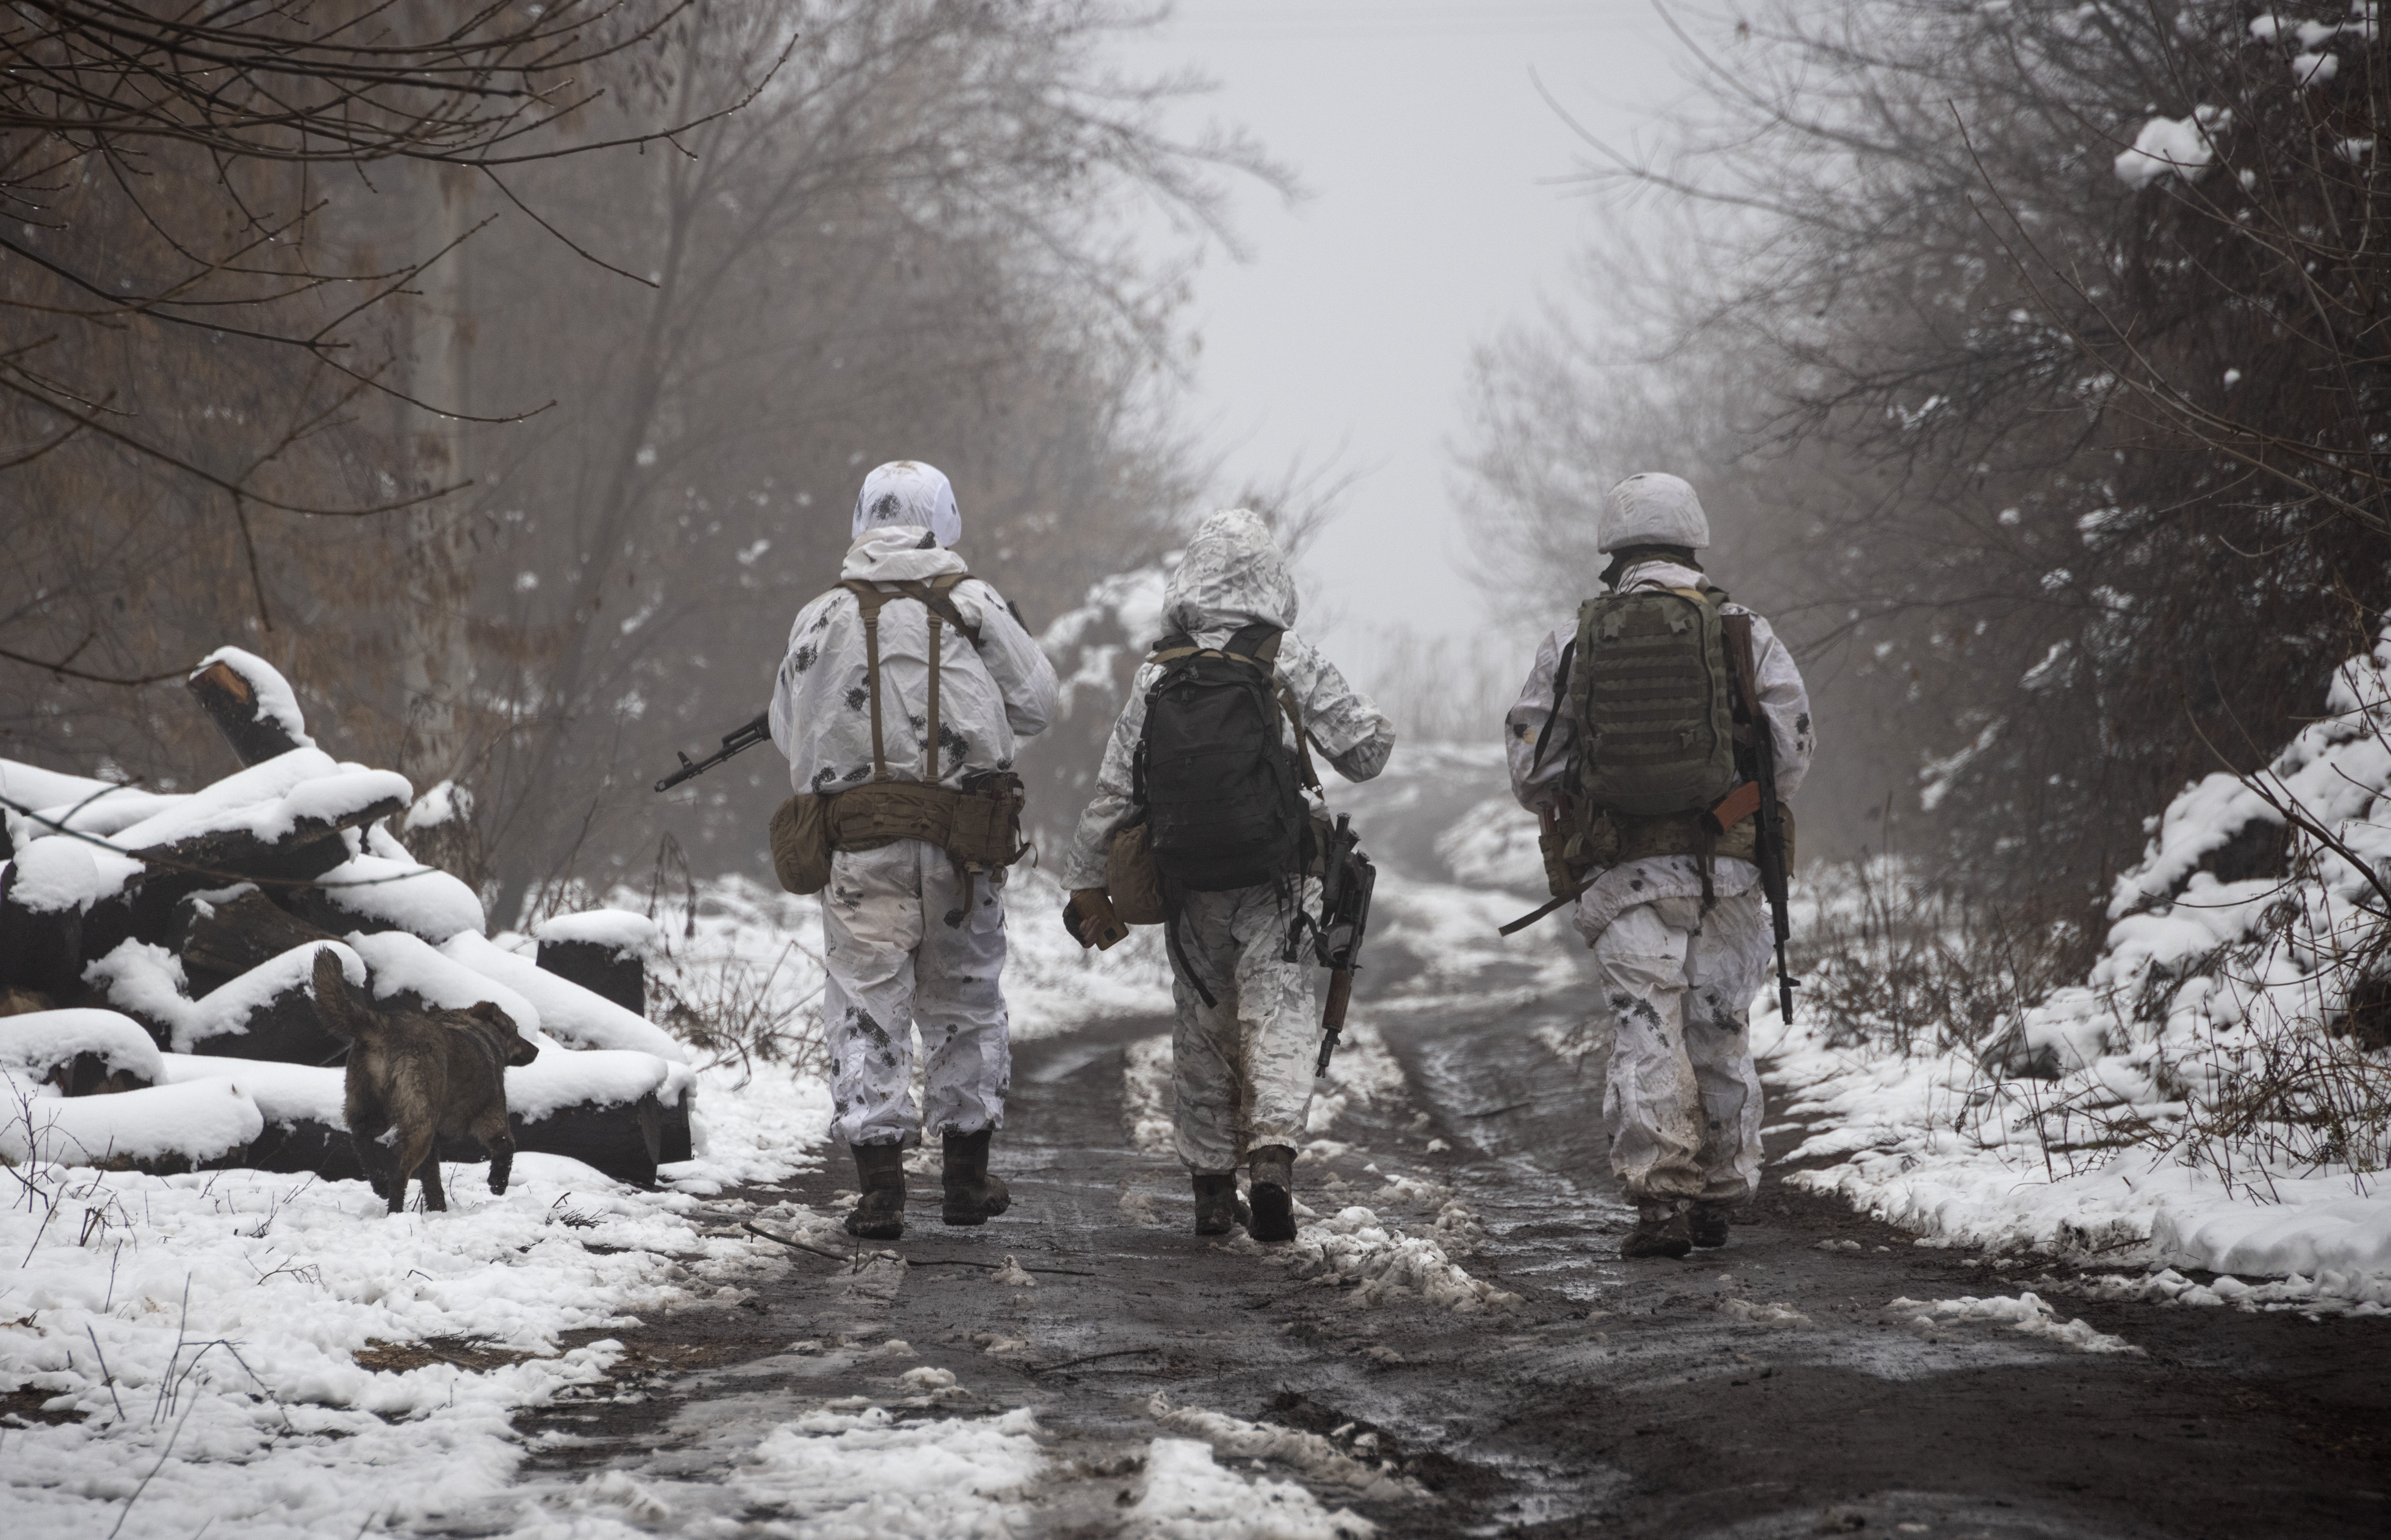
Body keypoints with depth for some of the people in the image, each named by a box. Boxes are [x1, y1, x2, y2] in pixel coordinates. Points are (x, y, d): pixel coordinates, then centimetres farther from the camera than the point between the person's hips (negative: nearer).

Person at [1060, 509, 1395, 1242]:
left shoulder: (1158, 674, 2)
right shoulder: (1290, 662, -5)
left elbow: (1114, 790, 3)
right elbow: (1365, 752, -1)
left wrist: (1086, 881, 11)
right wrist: (1374, 722, 22)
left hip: (1189, 886, 3)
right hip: (1274, 886, -2)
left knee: (1203, 1030, 13)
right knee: (1278, 1017, -6)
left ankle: (1211, 1187, 18)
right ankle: (1274, 1152, -28)